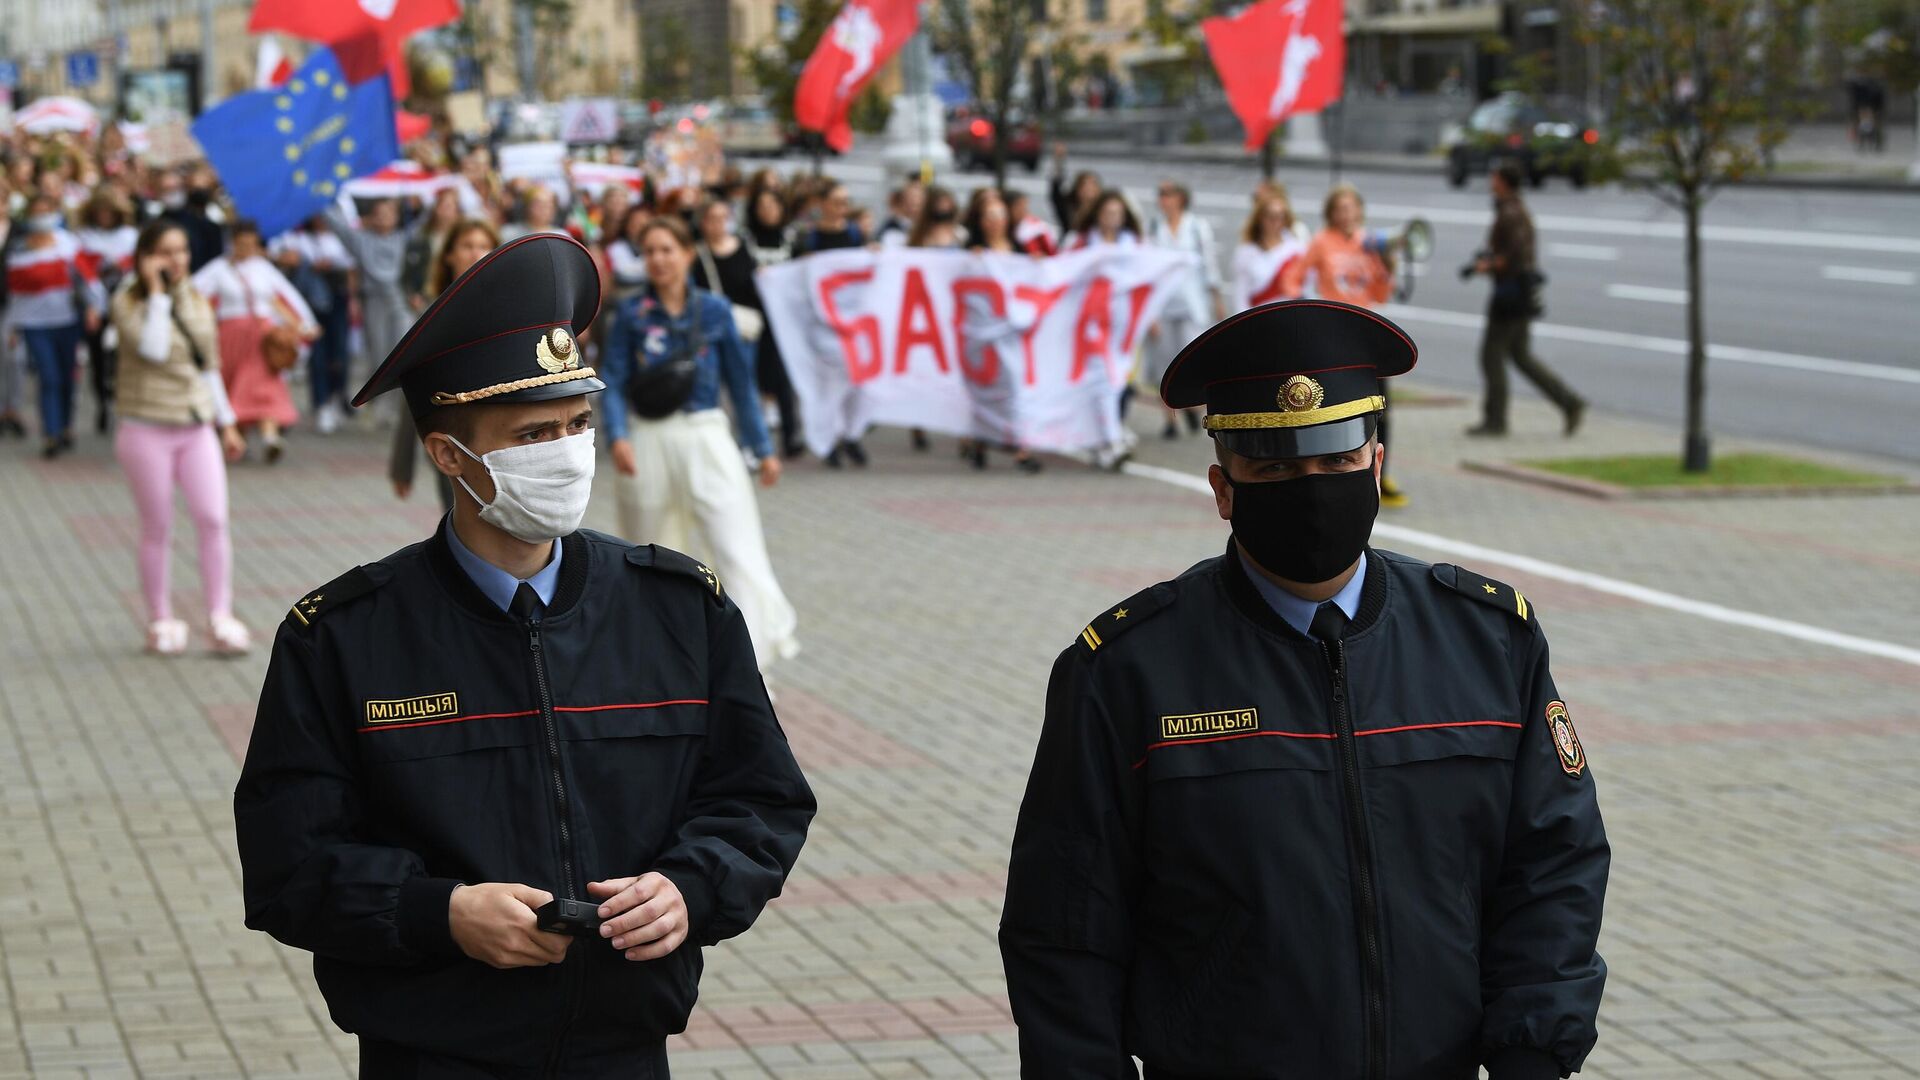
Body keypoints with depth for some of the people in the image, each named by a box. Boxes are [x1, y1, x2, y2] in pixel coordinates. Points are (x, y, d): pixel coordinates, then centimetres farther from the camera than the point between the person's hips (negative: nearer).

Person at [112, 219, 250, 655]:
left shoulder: (196, 299, 10)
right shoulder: (128, 303, -7)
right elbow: (153, 348, -24)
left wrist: (226, 423, 18)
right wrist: (157, 292, -19)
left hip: (197, 427, 4)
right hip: (148, 429, -4)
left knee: (213, 518, -8)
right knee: (158, 530, 2)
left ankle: (221, 616, -4)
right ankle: (161, 621, 13)